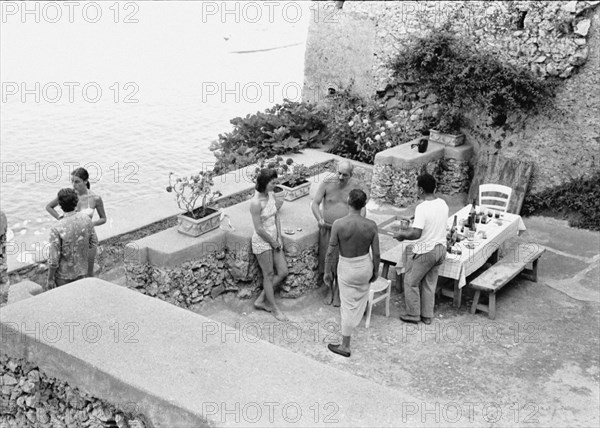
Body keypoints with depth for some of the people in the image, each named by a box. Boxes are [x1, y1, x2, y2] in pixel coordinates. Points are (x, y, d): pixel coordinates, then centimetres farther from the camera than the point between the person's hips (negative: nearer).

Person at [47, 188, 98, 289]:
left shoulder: (56, 229, -28)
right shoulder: (85, 218, -13)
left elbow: (53, 259, -23)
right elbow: (93, 243, 1)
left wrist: (50, 280, -8)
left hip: (63, 273, -4)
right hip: (81, 270, 4)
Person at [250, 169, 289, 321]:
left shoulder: (271, 195, 0)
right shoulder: (256, 203, -23)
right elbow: (259, 229, -21)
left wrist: (279, 238, 2)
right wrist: (273, 242, -10)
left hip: (274, 240, 8)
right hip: (262, 242, -8)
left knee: (283, 272, 9)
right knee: (269, 275, 5)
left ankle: (261, 301, 22)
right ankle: (274, 308, 20)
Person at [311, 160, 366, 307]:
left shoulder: (355, 185, -9)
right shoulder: (327, 182, -12)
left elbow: (362, 208, -3)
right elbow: (315, 203, -8)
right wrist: (319, 219, -24)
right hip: (328, 229, 0)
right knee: (328, 260, 9)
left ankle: (337, 292, 26)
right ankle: (329, 290, 30)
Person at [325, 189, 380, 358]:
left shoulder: (338, 224, -24)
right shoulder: (371, 225, -17)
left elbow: (331, 251, -16)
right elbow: (376, 253, -8)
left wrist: (327, 271, -1)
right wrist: (376, 270, 10)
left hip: (347, 268, -2)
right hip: (365, 266, 2)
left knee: (348, 305, 8)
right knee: (362, 290, 35)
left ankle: (345, 346, 18)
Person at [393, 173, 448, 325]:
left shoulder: (422, 208, -23)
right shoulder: (442, 204, 1)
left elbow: (416, 233, -29)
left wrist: (402, 235, -10)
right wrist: (409, 229, 18)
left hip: (425, 251, -7)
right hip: (441, 248, 7)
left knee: (411, 282, 11)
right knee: (430, 284, 19)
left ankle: (413, 314, 20)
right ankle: (427, 315, 27)